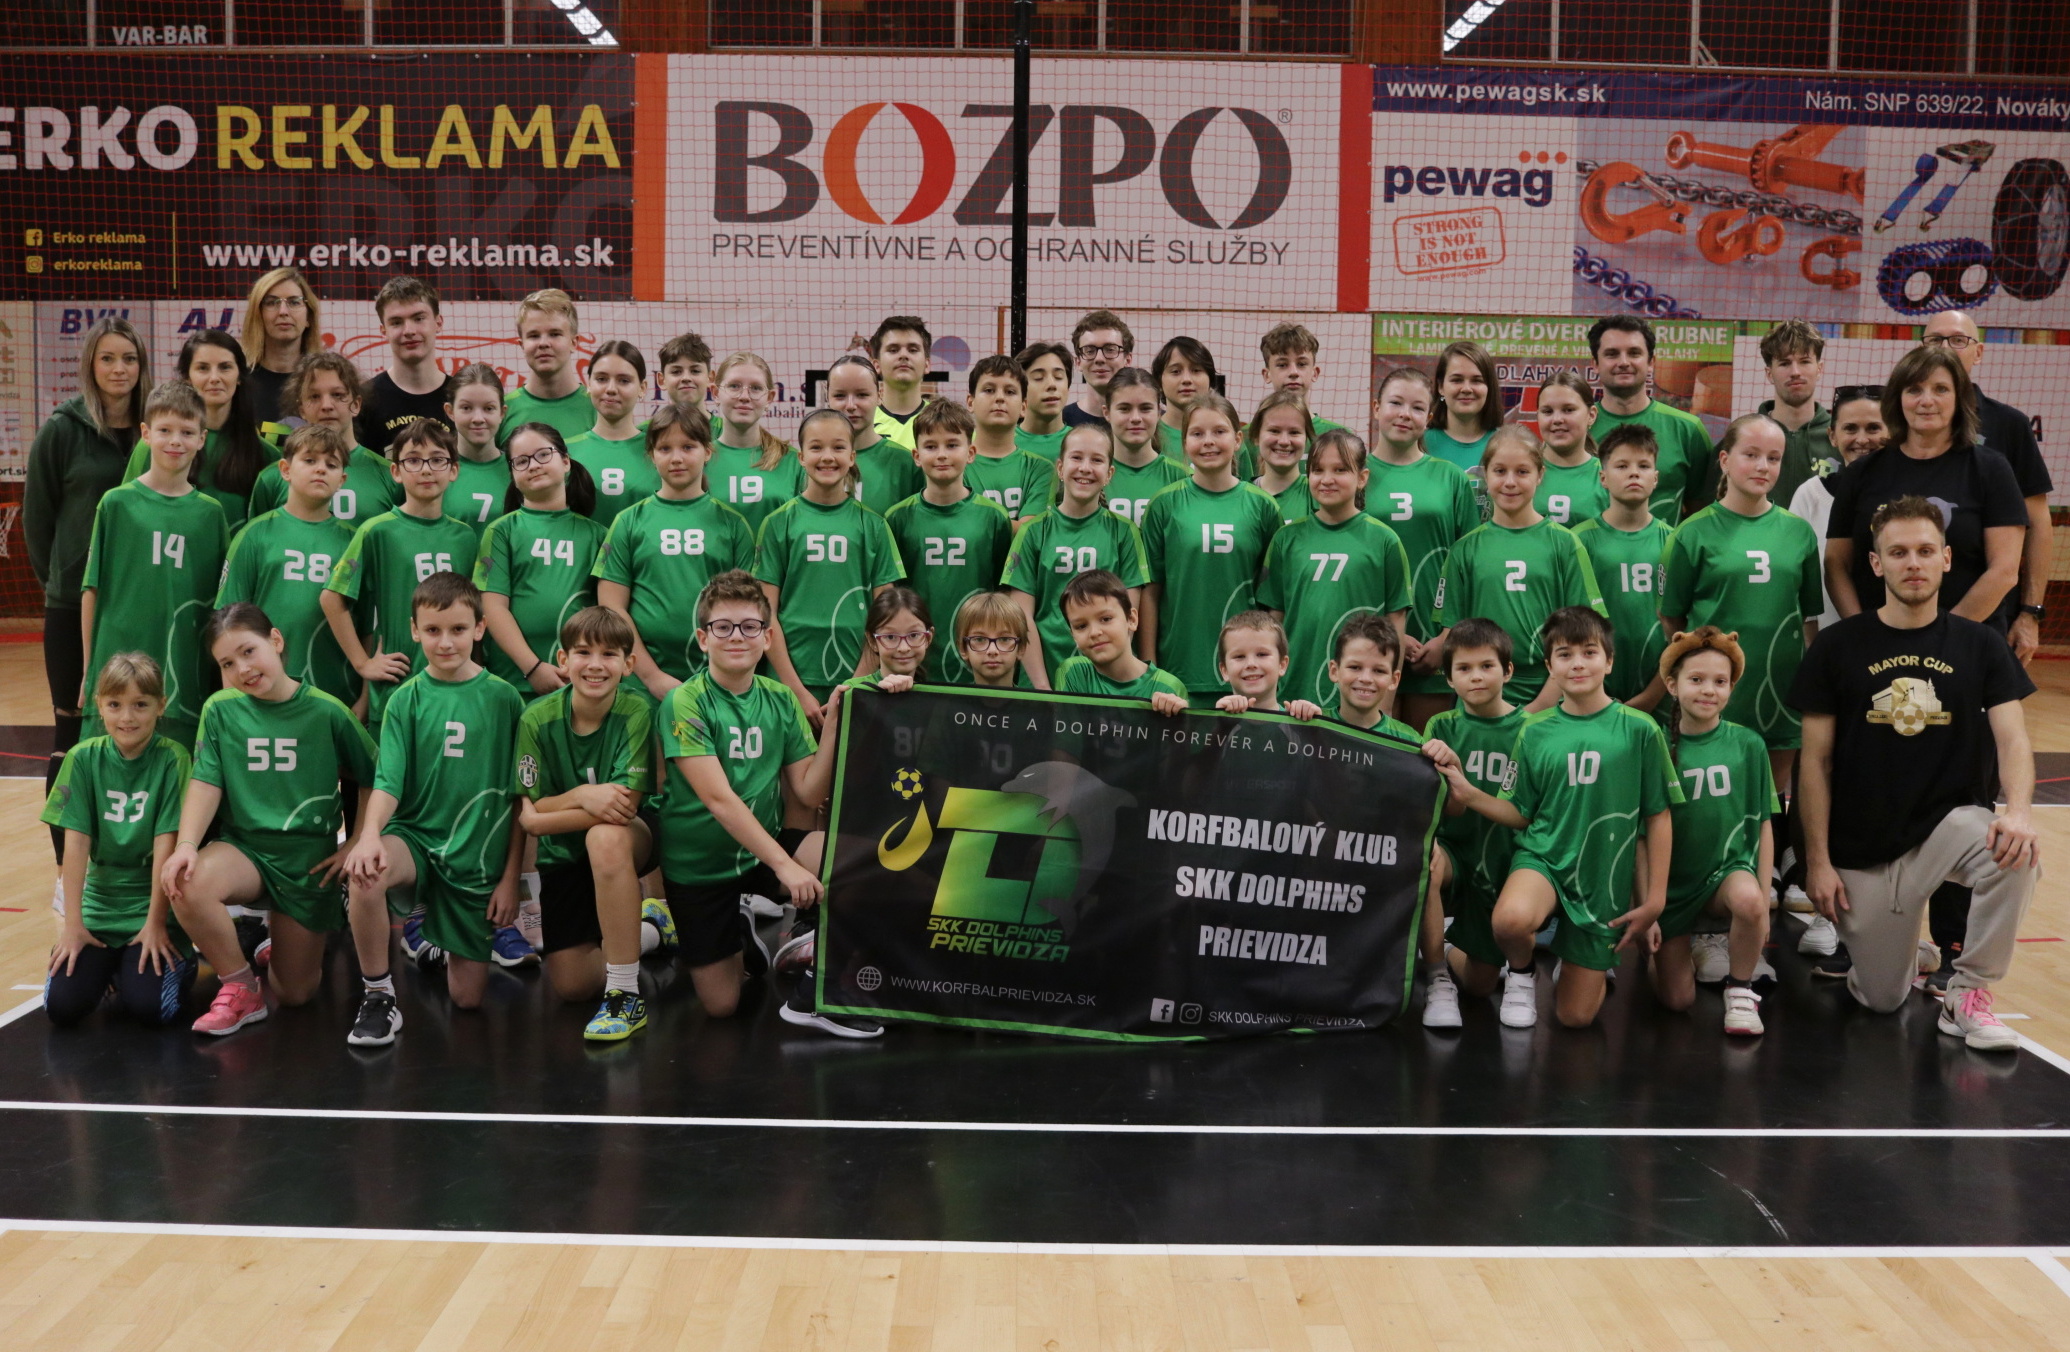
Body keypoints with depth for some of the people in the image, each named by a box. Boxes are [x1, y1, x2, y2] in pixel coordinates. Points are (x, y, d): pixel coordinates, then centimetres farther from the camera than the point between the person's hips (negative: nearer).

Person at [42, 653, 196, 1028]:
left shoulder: (172, 759, -11)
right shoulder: (84, 758, -4)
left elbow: (166, 843, -13)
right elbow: (76, 841, -6)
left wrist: (156, 923, -15)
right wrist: (73, 923, -9)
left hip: (154, 903, -3)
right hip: (100, 903, 3)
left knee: (148, 1005, -21)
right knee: (63, 1004, -14)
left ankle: (182, 962, 11)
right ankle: (109, 965, 16)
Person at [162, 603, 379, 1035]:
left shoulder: (326, 711, -7)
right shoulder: (220, 710, -2)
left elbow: (373, 780, 2)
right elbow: (205, 784, -7)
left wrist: (357, 843, -4)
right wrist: (186, 845, -22)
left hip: (309, 860, -1)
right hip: (244, 846, 1)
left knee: (294, 992, 1)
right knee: (188, 885, -35)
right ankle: (241, 989, -9)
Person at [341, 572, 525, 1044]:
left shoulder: (503, 699, -2)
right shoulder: (406, 699, -1)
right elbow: (387, 781, -11)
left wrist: (510, 878, -2)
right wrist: (370, 835, -32)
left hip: (479, 853, 0)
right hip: (416, 835, 0)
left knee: (467, 997, 3)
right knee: (364, 875, -37)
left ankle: (446, 942, 39)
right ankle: (378, 997, -15)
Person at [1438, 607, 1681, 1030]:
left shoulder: (1638, 730, -5)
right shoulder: (1535, 732, 1)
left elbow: (1658, 819, 0)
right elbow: (1521, 815, 6)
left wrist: (1655, 900, -2)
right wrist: (1468, 793, -10)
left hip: (1604, 880, 0)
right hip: (1542, 856, 0)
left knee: (1575, 1016, 1)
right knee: (1511, 920, -37)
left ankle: (1596, 965, 37)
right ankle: (1522, 973, 0)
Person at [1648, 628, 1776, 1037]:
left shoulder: (1748, 745, -6)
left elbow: (1763, 824, 0)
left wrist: (1763, 897, -6)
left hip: (1730, 866, 0)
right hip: (1672, 881, 0)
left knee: (1748, 900, -37)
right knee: (1676, 999, -1)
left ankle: (1740, 990, -9)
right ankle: (1688, 946, 34)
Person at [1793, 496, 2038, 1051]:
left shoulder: (1980, 645, 2)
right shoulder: (1839, 646, -1)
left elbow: (2012, 738, -8)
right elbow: (1816, 761, -1)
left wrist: (2018, 810, -29)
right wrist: (1818, 860, -6)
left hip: (1949, 821, 0)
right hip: (1862, 845, 0)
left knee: (2016, 855, -34)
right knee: (1882, 1000, -2)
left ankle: (1969, 993, -11)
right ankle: (1899, 940, 36)